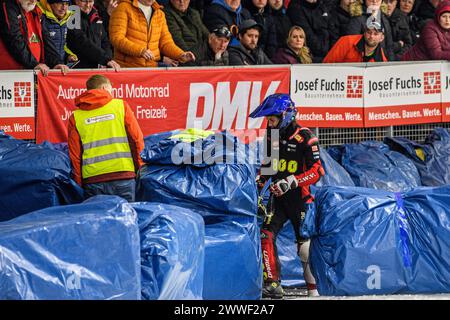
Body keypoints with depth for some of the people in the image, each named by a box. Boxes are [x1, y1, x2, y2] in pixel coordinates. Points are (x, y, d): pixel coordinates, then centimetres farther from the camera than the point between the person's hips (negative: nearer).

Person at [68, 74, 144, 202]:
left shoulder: (76, 117, 8)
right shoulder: (120, 105, 5)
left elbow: (74, 154, 6)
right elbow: (137, 139, 3)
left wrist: (79, 183, 11)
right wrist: (141, 170, 12)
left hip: (92, 180, 1)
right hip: (123, 176, -1)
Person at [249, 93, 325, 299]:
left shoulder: (304, 138, -14)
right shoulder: (271, 136, 7)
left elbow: (317, 171, -18)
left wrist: (291, 181, -27)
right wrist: (259, 180, 4)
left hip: (300, 198, -5)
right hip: (278, 197, 5)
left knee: (305, 245, 0)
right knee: (265, 235, -12)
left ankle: (314, 288, 16)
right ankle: (272, 284, -11)